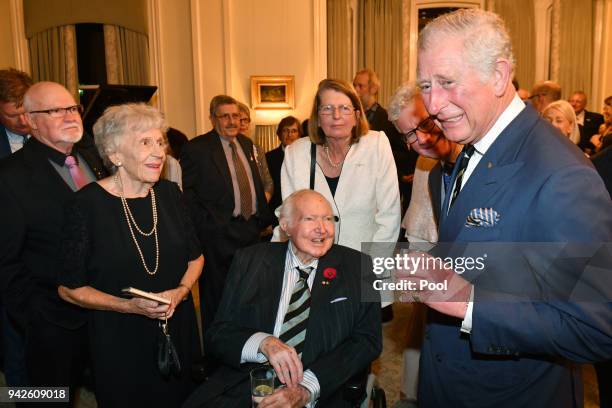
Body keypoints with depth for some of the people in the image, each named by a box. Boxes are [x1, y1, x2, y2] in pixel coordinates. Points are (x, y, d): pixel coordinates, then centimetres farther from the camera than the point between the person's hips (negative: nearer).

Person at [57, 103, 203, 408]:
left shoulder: (169, 193, -3)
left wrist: (180, 291, -12)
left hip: (177, 327, 4)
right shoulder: (88, 203, -16)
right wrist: (129, 306, -20)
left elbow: (195, 256, 7)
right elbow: (69, 287, -9)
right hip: (119, 339, -4)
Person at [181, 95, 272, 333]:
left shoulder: (246, 144, 12)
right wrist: (205, 222, -13)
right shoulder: (197, 148, -8)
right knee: (217, 296, 7)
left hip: (252, 230, 6)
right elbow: (185, 190, -11)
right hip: (219, 234, -6)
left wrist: (264, 219, 12)